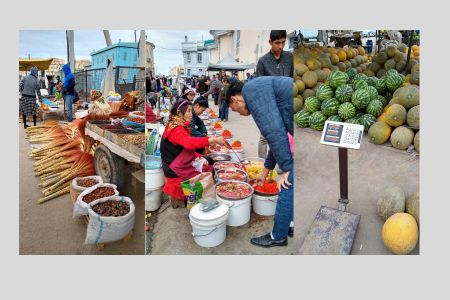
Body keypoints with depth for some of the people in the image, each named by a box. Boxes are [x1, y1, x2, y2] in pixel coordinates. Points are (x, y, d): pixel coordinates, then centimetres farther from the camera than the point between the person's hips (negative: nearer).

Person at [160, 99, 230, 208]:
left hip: (183, 166, 10)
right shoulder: (175, 129, -21)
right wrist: (214, 140, -48)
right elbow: (189, 142, -42)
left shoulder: (182, 127, 12)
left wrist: (200, 158, 0)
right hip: (176, 173, -10)